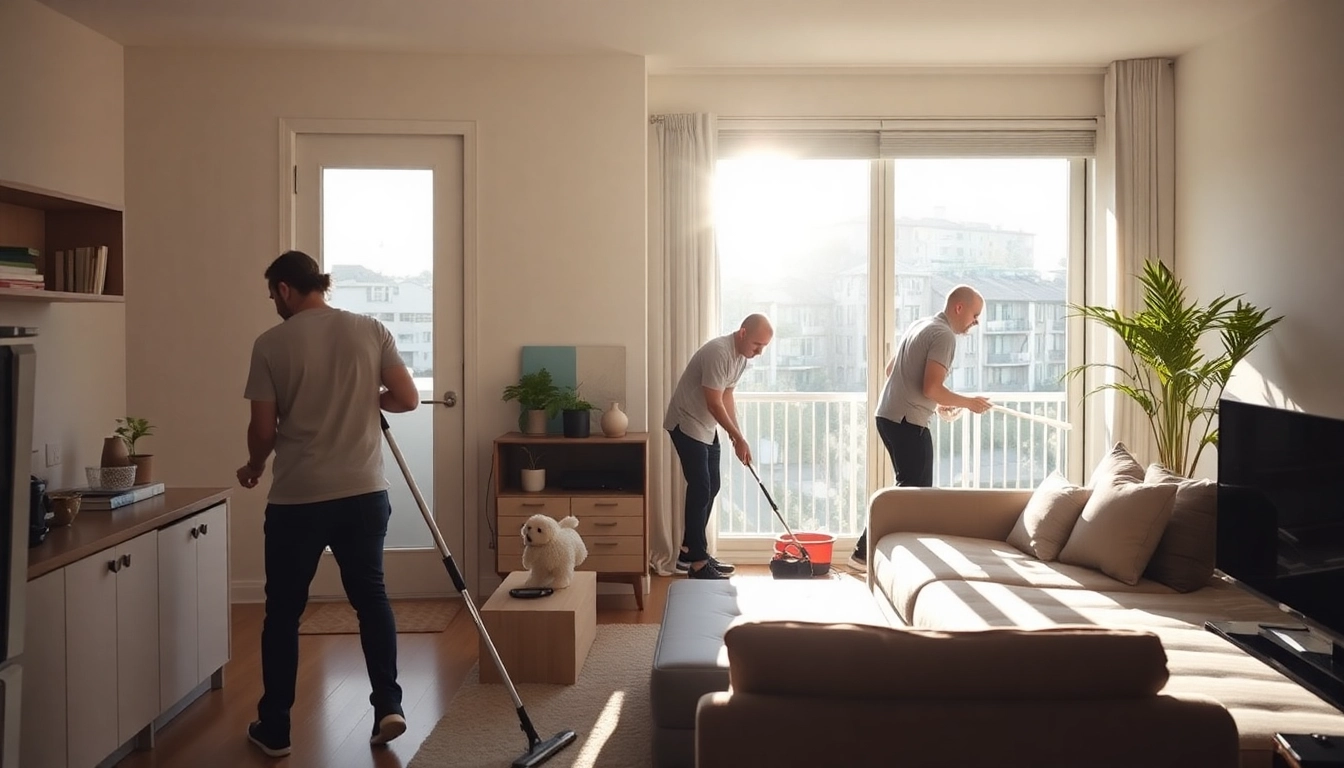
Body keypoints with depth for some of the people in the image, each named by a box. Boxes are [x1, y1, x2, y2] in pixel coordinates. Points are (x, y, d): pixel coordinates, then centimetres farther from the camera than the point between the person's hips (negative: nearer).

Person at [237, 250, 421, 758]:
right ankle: (388, 706, 13)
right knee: (371, 597, 17)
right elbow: (408, 399, -1)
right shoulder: (371, 331, 0)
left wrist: (253, 468, 17)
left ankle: (274, 729, 21)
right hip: (364, 492, 2)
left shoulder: (271, 344, -6)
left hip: (296, 499, -2)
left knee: (283, 611, 12)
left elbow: (263, 430, -4)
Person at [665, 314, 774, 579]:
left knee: (711, 487, 11)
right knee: (700, 489, -11)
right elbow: (714, 404, -25)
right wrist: (739, 438, -17)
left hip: (707, 426, 10)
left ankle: (690, 552, 21)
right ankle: (697, 563, -5)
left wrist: (736, 436, 7)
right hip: (686, 424, -10)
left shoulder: (742, 356, 3)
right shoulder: (718, 352, -27)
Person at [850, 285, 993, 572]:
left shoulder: (921, 324, 16)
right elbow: (931, 388, -22)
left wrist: (935, 403, 23)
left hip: (889, 415, 10)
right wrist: (969, 403, -6)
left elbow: (891, 369, 23)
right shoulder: (944, 335, -13)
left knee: (911, 488, 15)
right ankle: (865, 553, -3)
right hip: (907, 421, -10)